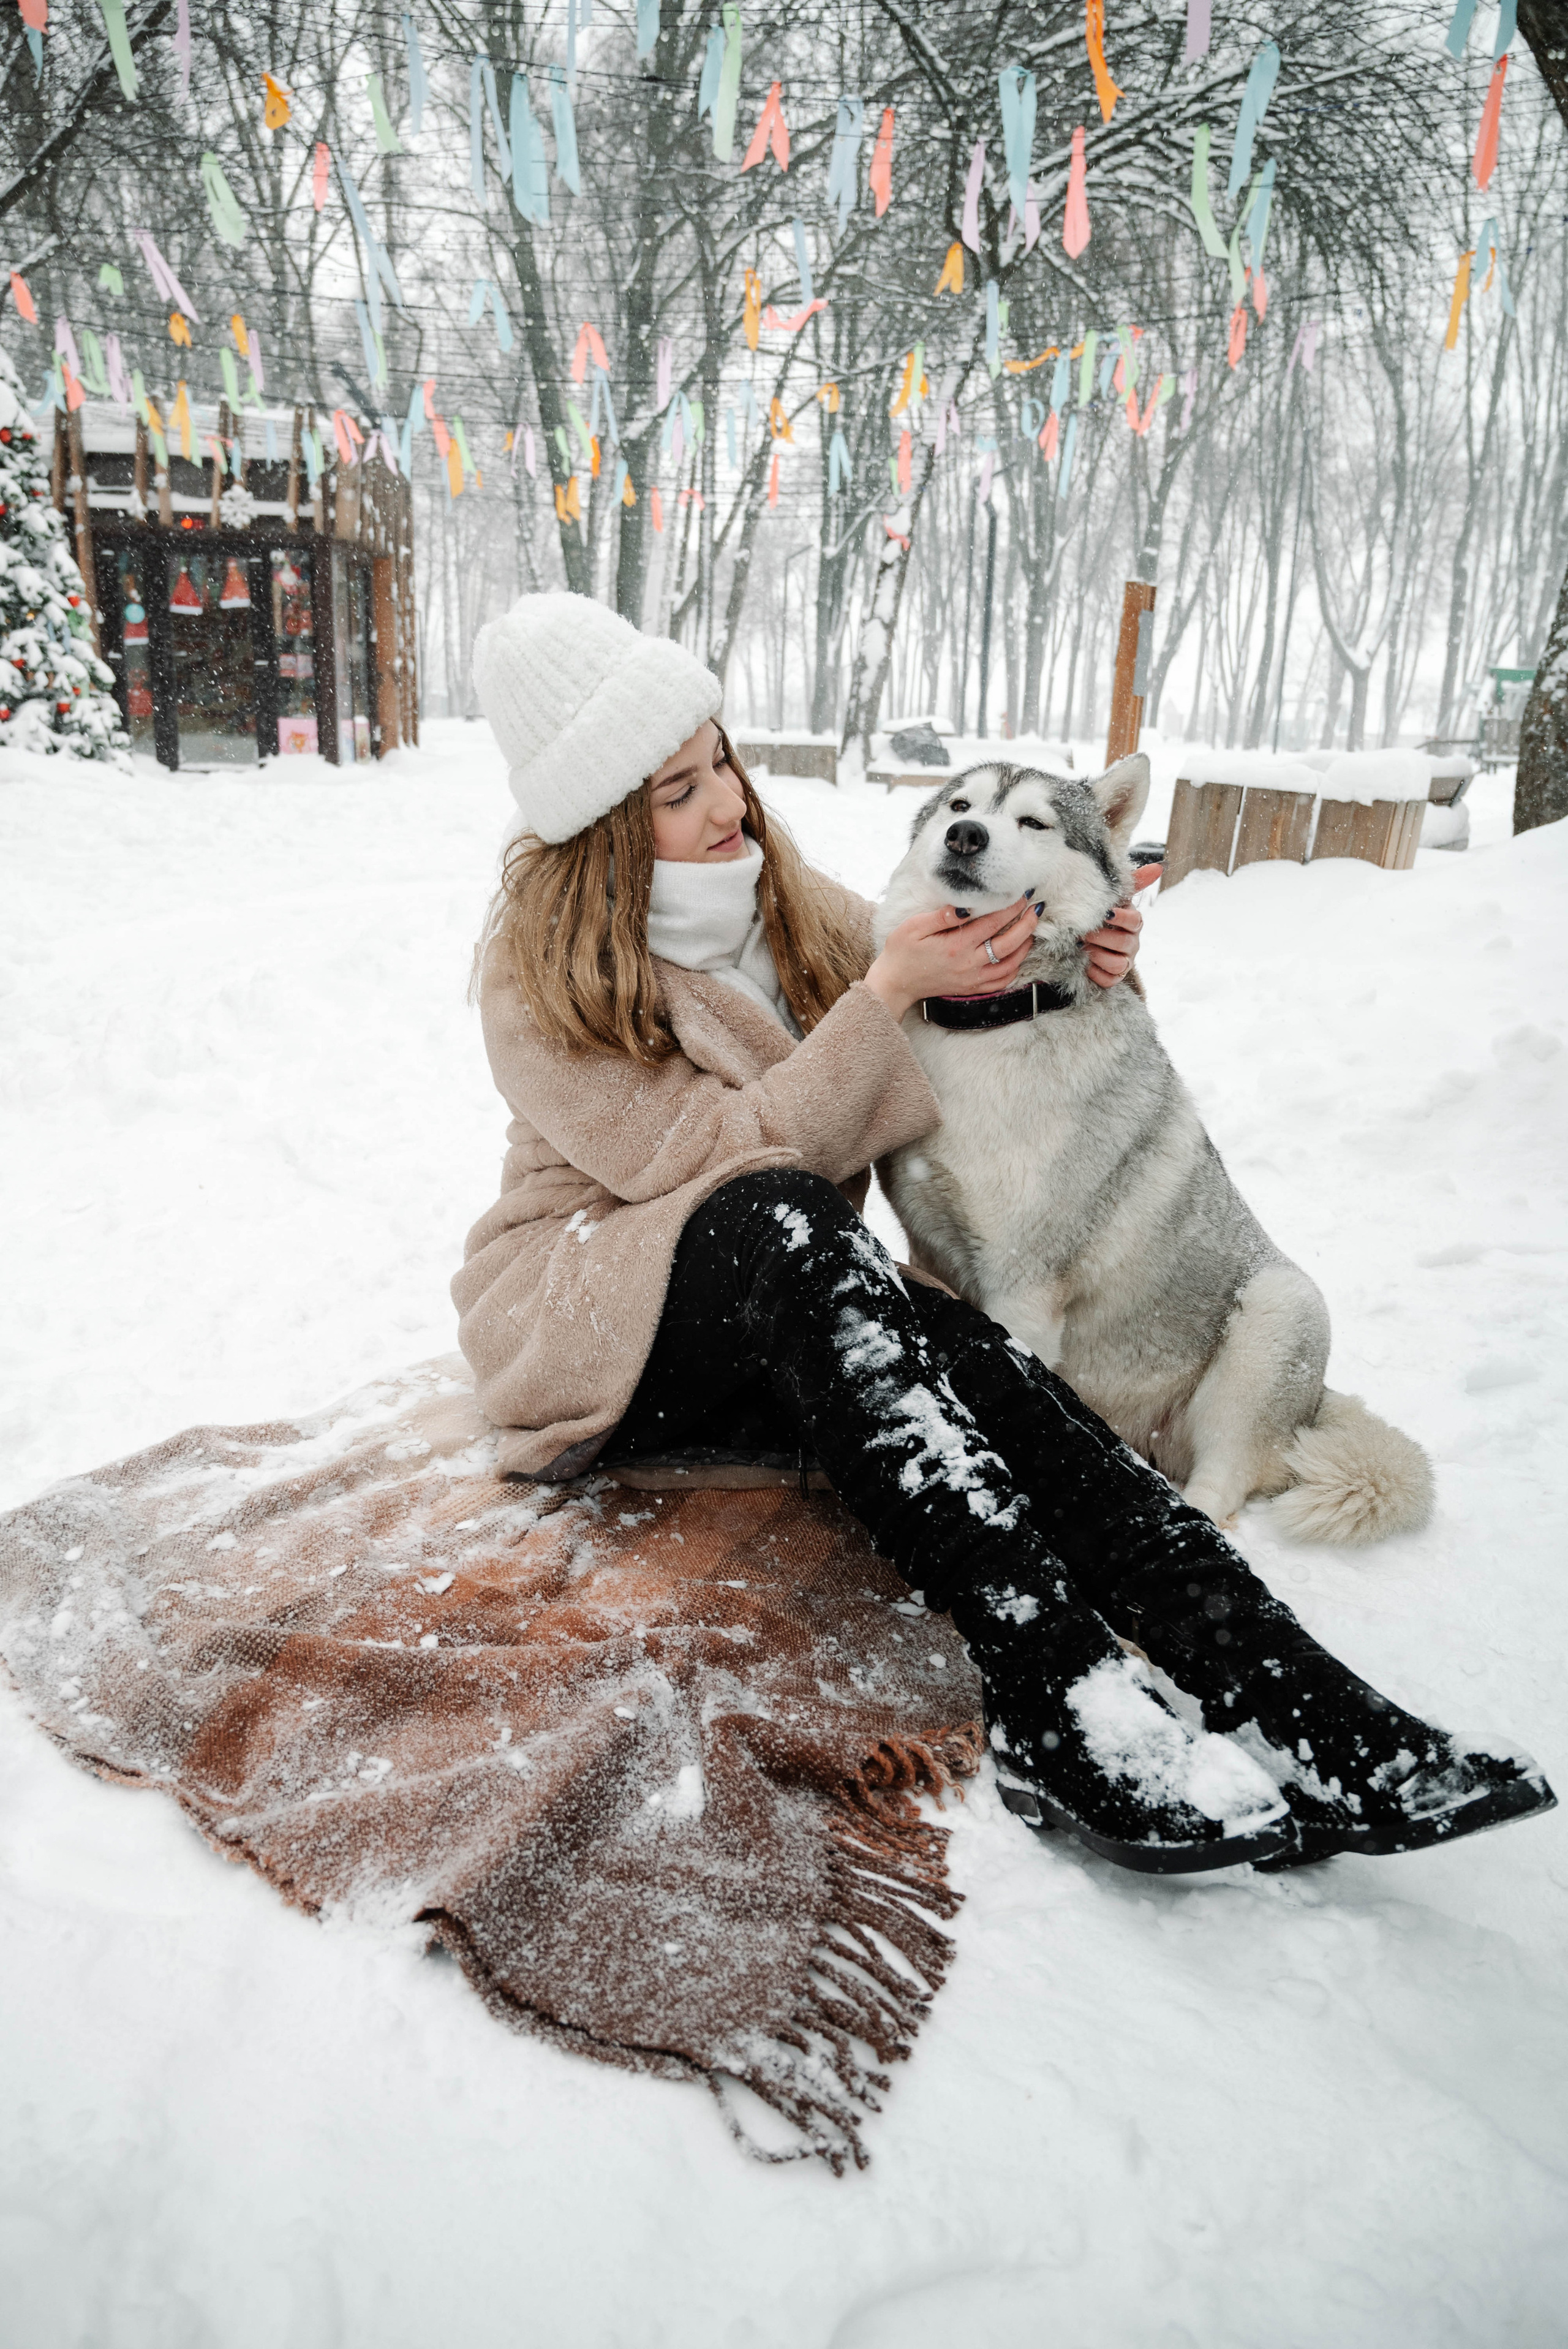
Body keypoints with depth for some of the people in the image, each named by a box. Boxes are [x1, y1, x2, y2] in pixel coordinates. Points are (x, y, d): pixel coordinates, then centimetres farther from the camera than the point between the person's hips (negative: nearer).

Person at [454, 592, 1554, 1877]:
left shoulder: (776, 892, 6)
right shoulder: (538, 977, -11)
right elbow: (718, 1158, -20)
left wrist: (1071, 963, -3)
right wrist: (889, 991, -21)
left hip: (792, 1330, 5)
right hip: (591, 1315, -4)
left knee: (980, 1366, -28)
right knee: (782, 1225, -38)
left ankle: (1316, 1726, -39)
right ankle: (1059, 1697, -44)